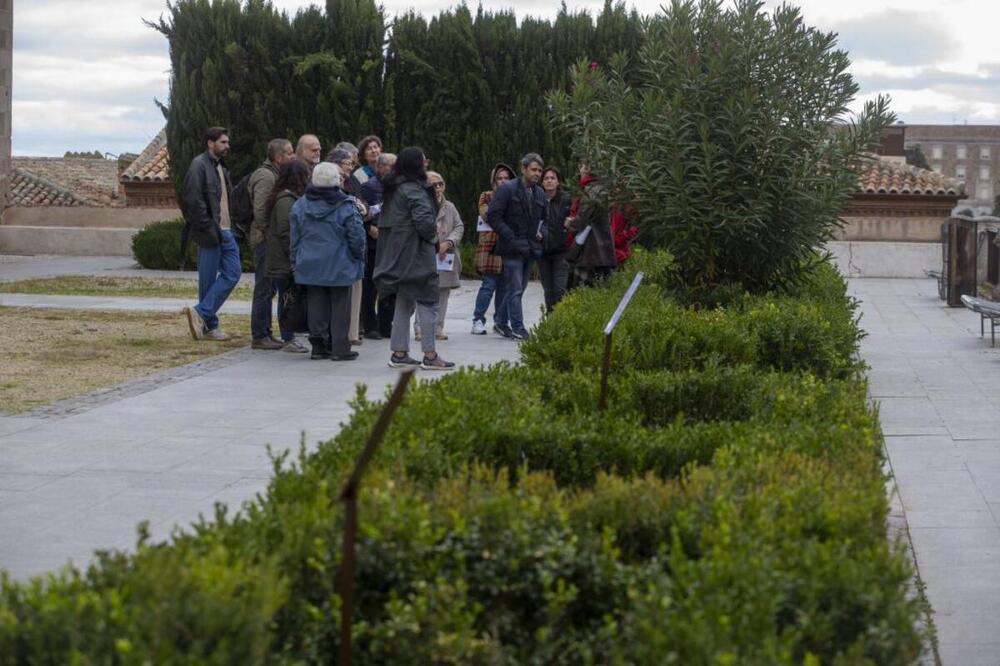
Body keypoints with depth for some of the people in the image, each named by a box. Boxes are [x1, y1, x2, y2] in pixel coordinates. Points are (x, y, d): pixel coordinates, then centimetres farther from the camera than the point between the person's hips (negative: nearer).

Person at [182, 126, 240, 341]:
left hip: (224, 231, 9)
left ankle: (201, 313, 3)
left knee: (233, 273, 2)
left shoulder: (220, 167, 19)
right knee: (208, 279, -4)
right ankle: (209, 325, 1)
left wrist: (228, 227, 11)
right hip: (209, 233, -9)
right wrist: (208, 228, -19)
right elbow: (193, 201, -18)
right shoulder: (199, 165, -10)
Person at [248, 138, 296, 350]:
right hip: (266, 240, -10)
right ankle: (259, 336, -2)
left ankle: (264, 333, 19)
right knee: (264, 289, -6)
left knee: (267, 289, 13)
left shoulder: (273, 175, 17)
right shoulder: (266, 176, -15)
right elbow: (260, 210, -22)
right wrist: (269, 234, -18)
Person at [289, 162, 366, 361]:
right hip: (339, 267, -3)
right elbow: (357, 238, -9)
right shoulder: (346, 207, -12)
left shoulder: (300, 206, 1)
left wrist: (295, 262, 16)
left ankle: (318, 345, 10)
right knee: (339, 306, 3)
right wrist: (359, 258, 8)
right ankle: (340, 348, 4)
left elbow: (294, 239, 6)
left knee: (316, 305, 9)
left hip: (310, 266, 3)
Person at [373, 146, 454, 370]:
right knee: (427, 302, -3)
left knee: (404, 304, 14)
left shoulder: (393, 189, 13)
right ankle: (430, 355, -3)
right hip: (416, 254, -9)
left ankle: (399, 353, 15)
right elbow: (424, 220, -26)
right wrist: (434, 237, -5)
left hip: (398, 256, 9)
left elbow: (385, 222, 16)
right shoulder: (414, 190, -16)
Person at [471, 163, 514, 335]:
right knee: (489, 284, -9)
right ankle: (478, 320, -4)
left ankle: (501, 321, 11)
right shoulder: (486, 197, 7)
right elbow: (486, 215, -9)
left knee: (504, 285, 3)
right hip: (490, 244, -4)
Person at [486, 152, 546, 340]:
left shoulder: (539, 194, 14)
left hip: (530, 248, 7)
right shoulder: (507, 190, -7)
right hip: (513, 248, -7)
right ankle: (518, 328, -11)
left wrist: (540, 232, 7)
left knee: (519, 288, 10)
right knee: (515, 289, -9)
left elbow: (543, 218, 28)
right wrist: (510, 237, -16)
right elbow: (493, 216, -12)